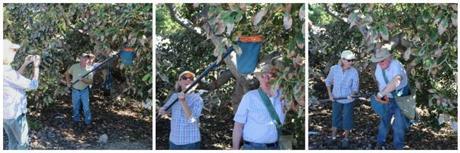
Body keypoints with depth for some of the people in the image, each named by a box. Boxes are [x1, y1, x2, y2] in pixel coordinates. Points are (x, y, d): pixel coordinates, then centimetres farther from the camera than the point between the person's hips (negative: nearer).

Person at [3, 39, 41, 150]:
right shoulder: (7, 72, -30)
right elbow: (33, 85, -24)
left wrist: (25, 64, 11)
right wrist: (36, 66, -12)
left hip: (5, 113, 8)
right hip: (15, 114, -8)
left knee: (13, 141, 21)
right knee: (23, 142, 10)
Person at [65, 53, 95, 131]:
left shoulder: (89, 69, -10)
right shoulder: (74, 67, -9)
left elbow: (91, 81, -14)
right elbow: (67, 73, 10)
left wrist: (83, 80, -30)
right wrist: (68, 82, 2)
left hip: (85, 90, -1)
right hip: (75, 90, 1)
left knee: (86, 108, -1)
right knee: (75, 108, 11)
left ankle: (88, 123, 11)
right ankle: (76, 122, 27)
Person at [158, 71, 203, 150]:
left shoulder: (197, 99, -8)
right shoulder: (174, 96, 6)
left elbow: (191, 119, -21)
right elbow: (164, 109, 17)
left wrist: (182, 100, -29)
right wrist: (162, 110, -7)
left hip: (191, 142, -5)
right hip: (174, 141, 5)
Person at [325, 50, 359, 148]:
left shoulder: (354, 72, -21)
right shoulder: (334, 69, -15)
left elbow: (355, 87, -13)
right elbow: (328, 81, 1)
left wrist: (352, 94, -33)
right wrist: (330, 94, -4)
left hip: (348, 100, -2)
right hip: (336, 99, 2)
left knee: (347, 119, 11)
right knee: (335, 117, 17)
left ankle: (346, 138, 31)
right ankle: (333, 137, 36)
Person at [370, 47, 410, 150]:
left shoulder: (396, 65, -32)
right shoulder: (378, 67, -10)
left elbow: (395, 82, -50)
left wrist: (380, 94, -48)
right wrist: (384, 95, -10)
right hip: (388, 99, 5)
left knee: (398, 125, 1)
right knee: (384, 121, 15)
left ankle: (398, 147, 19)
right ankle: (380, 143, 31)